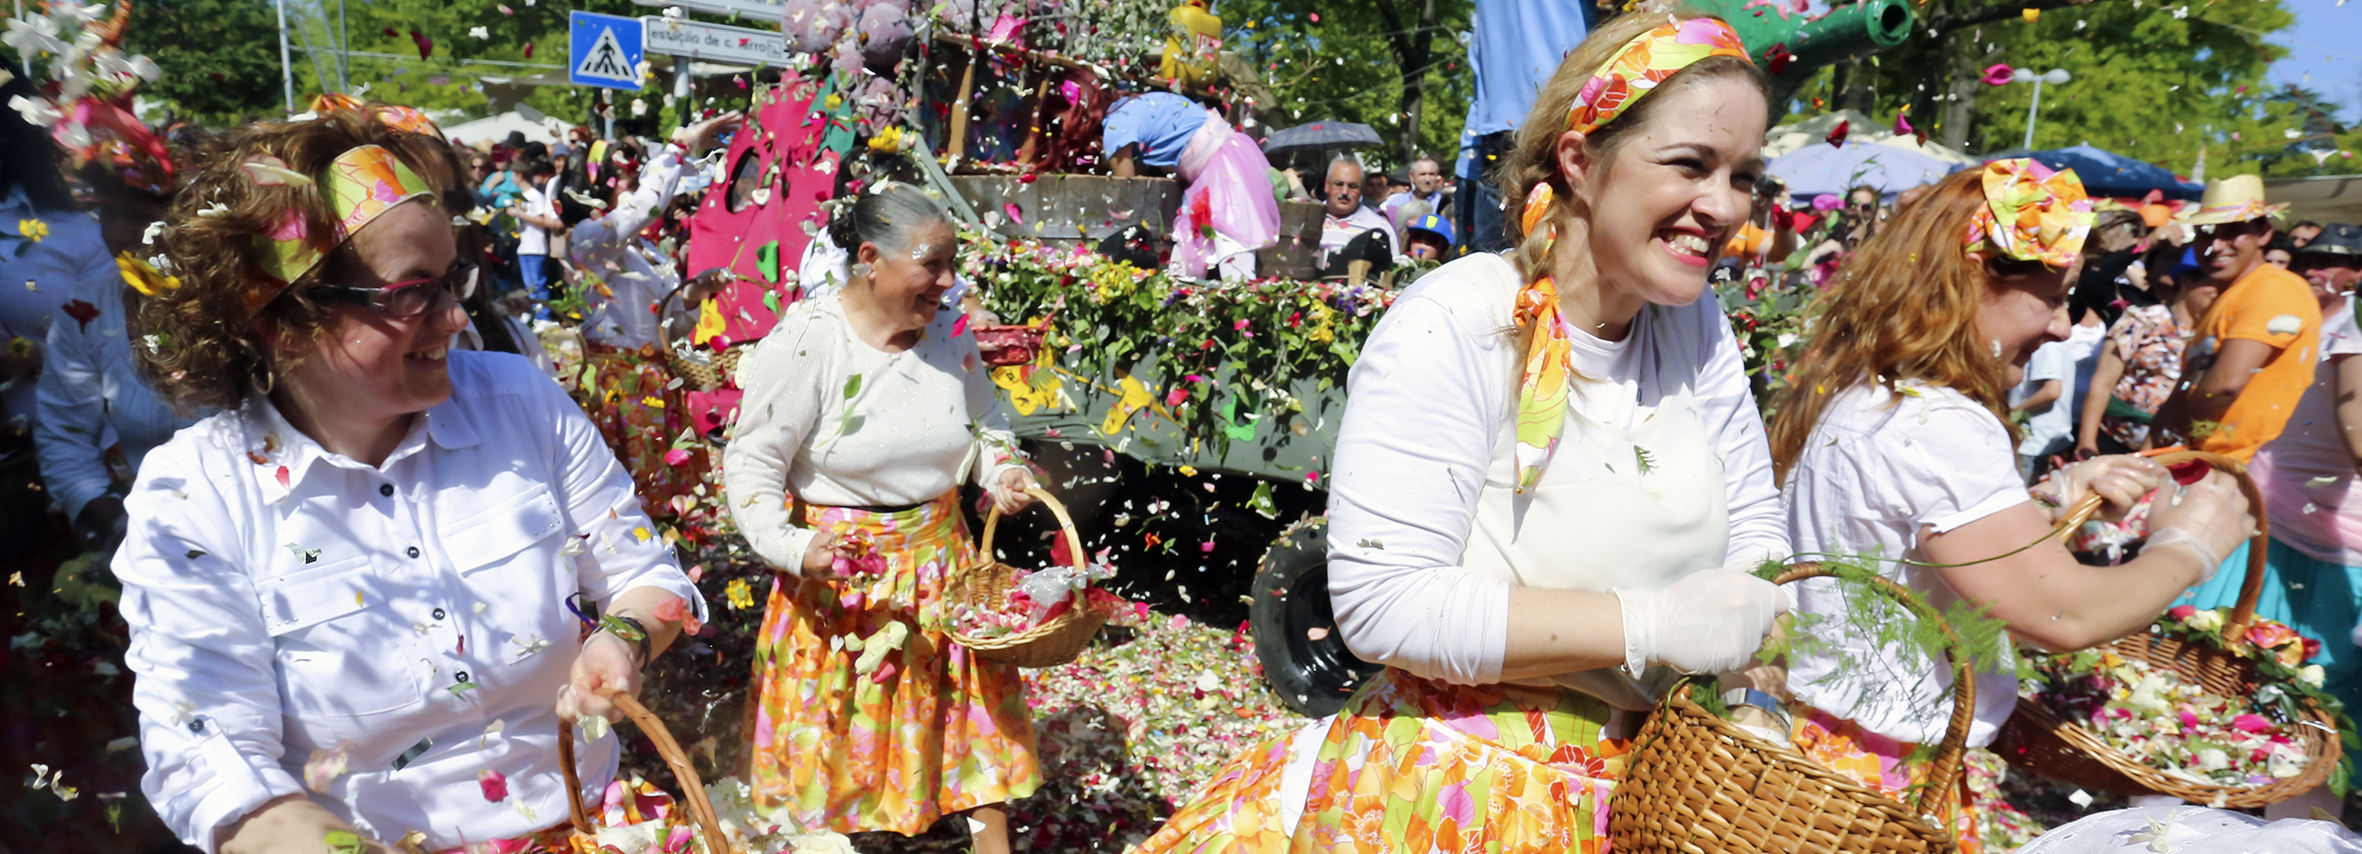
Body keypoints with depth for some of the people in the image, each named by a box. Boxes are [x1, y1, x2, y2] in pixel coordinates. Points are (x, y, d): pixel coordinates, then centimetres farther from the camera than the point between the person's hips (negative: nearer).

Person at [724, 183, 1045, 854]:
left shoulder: (950, 334, -1)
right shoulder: (806, 343, -16)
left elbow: (985, 425, 15)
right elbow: (752, 464, -14)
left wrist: (1001, 472, -6)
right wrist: (793, 549, -27)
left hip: (939, 555, 5)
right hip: (841, 571, -4)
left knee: (978, 692, 11)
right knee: (848, 724, 6)